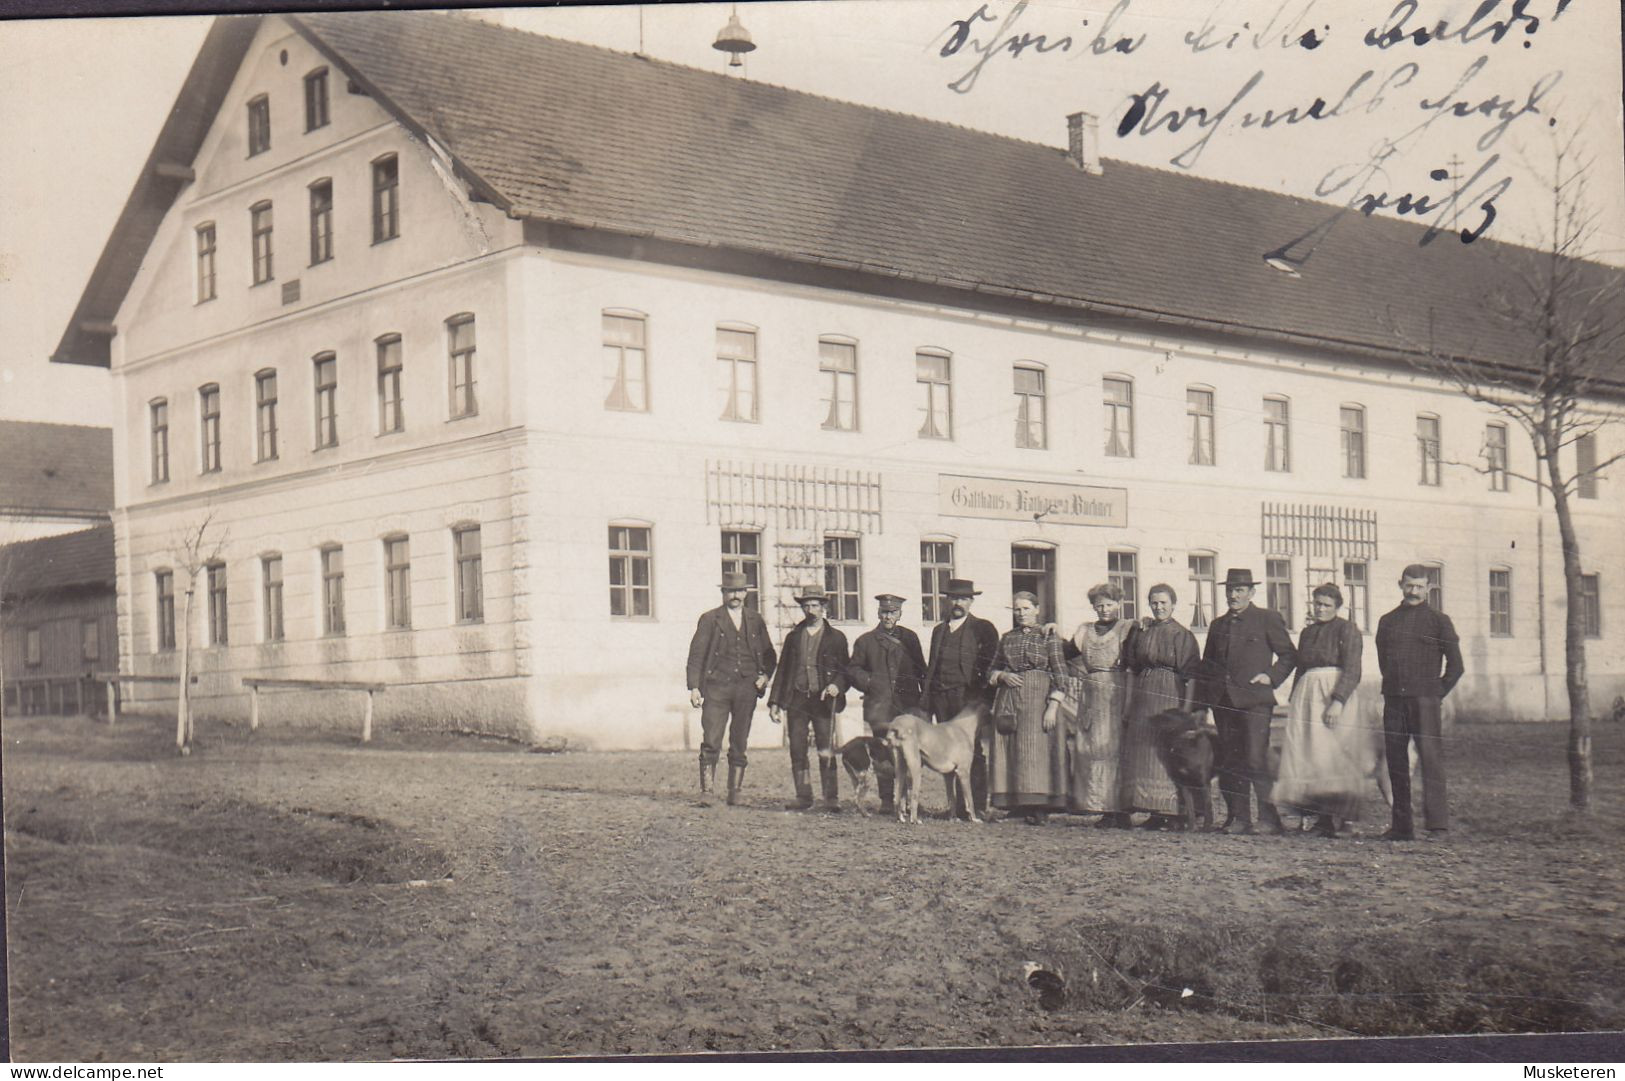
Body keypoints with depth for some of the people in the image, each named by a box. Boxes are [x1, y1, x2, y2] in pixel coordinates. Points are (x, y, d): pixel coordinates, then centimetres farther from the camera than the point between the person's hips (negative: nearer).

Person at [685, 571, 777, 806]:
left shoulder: (756, 621, 15)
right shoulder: (709, 619, 5)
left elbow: (770, 655, 24)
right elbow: (696, 654, 2)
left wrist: (765, 675, 6)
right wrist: (694, 687, -7)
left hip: (746, 689, 3)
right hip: (717, 687, -3)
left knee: (739, 745, 4)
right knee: (710, 743, -10)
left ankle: (735, 793, 8)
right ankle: (706, 791, -9)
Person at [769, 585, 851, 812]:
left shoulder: (836, 638, 8)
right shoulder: (793, 637, 16)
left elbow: (846, 670, 7)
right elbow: (783, 670, 16)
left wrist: (837, 686, -14)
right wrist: (775, 702, 10)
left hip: (823, 700, -3)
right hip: (796, 700, 3)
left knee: (826, 751, -9)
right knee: (797, 751, 1)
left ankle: (831, 798, -5)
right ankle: (803, 797, 8)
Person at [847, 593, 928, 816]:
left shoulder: (910, 638, 15)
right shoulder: (865, 641, 10)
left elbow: (922, 670, 18)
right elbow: (852, 670, 12)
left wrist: (926, 696, 9)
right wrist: (868, 681, -6)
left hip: (908, 705, 1)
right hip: (879, 707, -1)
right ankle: (887, 800, 2)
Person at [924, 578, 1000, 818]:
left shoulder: (983, 629, 4)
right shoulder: (938, 630, 21)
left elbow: (990, 666, -1)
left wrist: (983, 701, -10)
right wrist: (927, 702, 12)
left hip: (970, 698, -5)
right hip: (941, 698, 5)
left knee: (973, 752, -8)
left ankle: (978, 806, -6)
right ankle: (954, 805, 6)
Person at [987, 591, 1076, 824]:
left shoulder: (1049, 637, 1)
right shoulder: (1007, 638, 13)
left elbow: (1060, 675, -4)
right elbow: (992, 671, 19)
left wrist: (1053, 707, -13)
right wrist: (1002, 676, -4)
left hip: (1039, 699, -4)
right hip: (1009, 701, 4)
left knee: (1037, 750, -8)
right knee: (1010, 751, 0)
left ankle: (1039, 808, -6)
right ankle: (1016, 804, 4)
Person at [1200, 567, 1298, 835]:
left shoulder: (1268, 619, 4)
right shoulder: (1218, 625, 19)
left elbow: (1289, 655, 6)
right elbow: (1207, 664, 22)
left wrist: (1272, 677, -9)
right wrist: (1205, 703, 11)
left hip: (1254, 700, -6)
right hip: (1223, 702, 6)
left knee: (1256, 760, -13)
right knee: (1230, 763, 4)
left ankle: (1269, 817, -6)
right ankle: (1238, 818, 8)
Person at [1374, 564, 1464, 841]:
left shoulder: (1438, 620, 5)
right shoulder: (1387, 621, 16)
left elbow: (1455, 665, 6)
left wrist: (1438, 693, 3)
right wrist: (1394, 688, 15)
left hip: (1424, 699, -4)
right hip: (1393, 700, 4)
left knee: (1431, 755, -14)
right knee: (1395, 761, 2)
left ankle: (1436, 819, -18)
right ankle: (1401, 826, 5)